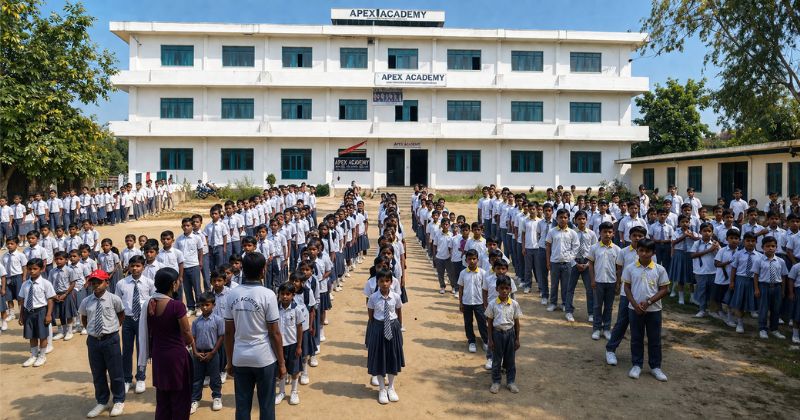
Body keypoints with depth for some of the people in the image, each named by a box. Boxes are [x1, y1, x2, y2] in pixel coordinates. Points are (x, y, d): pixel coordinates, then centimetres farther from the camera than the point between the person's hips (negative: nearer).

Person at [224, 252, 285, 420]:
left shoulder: (232, 294, -1)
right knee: (266, 404, 10)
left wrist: (230, 361, 14)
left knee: (242, 405, 13)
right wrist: (281, 363, -2)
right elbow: (275, 333, -10)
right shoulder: (267, 295, -13)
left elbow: (228, 332, 3)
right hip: (264, 358, -4)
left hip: (240, 358, 4)